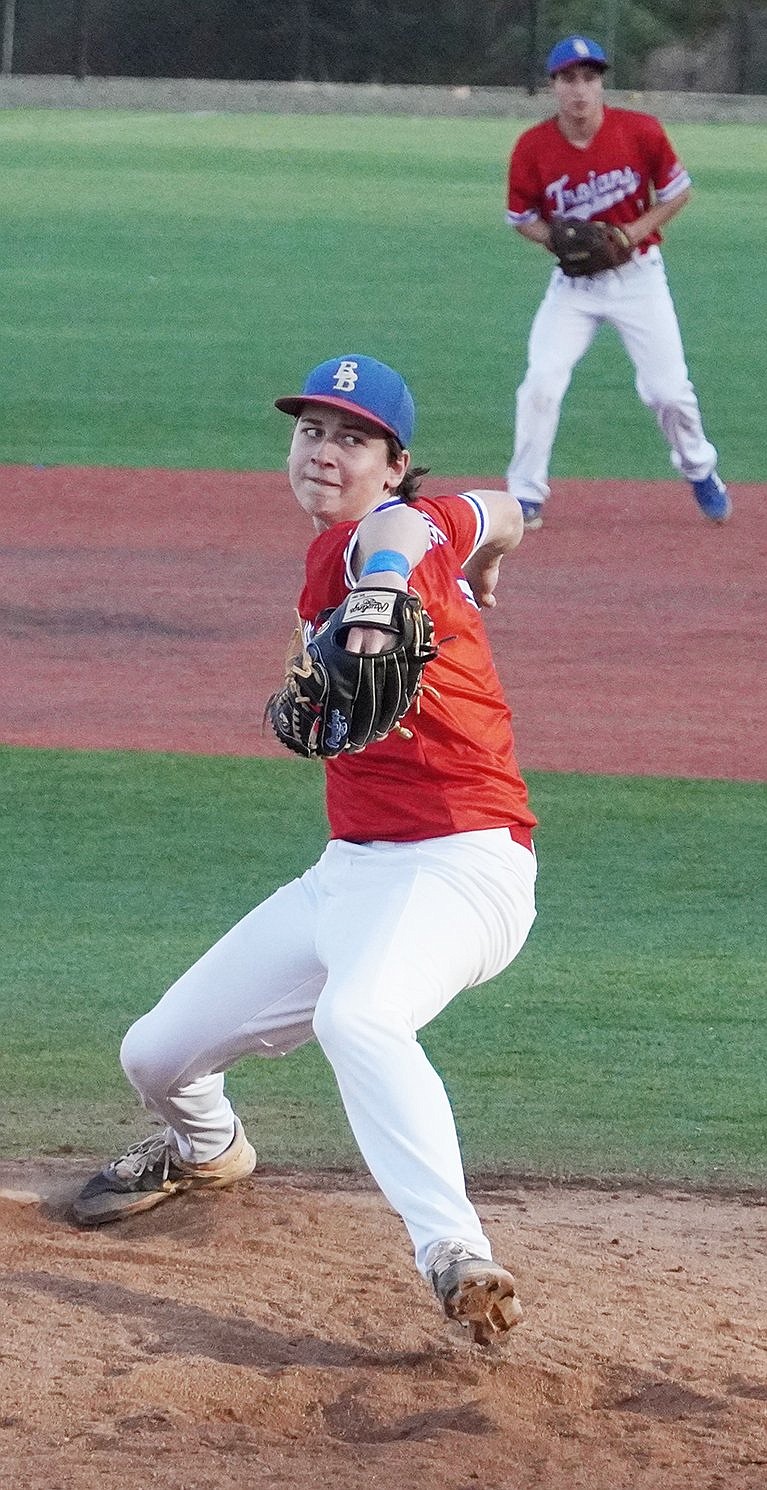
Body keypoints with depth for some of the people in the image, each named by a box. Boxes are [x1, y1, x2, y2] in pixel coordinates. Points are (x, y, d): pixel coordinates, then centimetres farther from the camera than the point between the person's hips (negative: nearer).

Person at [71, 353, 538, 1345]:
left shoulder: (382, 535, -14)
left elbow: (396, 528, -40)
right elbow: (500, 512, 28)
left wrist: (378, 601, -62)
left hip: (458, 865, -9)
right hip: (349, 871, 9)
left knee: (355, 1015, -41)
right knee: (158, 1055, 15)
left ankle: (454, 1256, -48)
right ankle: (205, 1151, 51)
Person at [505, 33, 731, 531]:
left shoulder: (640, 131, -15)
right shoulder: (532, 148, -12)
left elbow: (678, 191, -1)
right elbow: (522, 217, 2)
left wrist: (637, 230, -15)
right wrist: (556, 239, -18)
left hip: (638, 277, -1)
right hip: (573, 284, 1)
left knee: (668, 389, 0)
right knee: (542, 384, -13)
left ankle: (700, 471, 29)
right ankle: (526, 497, 0)